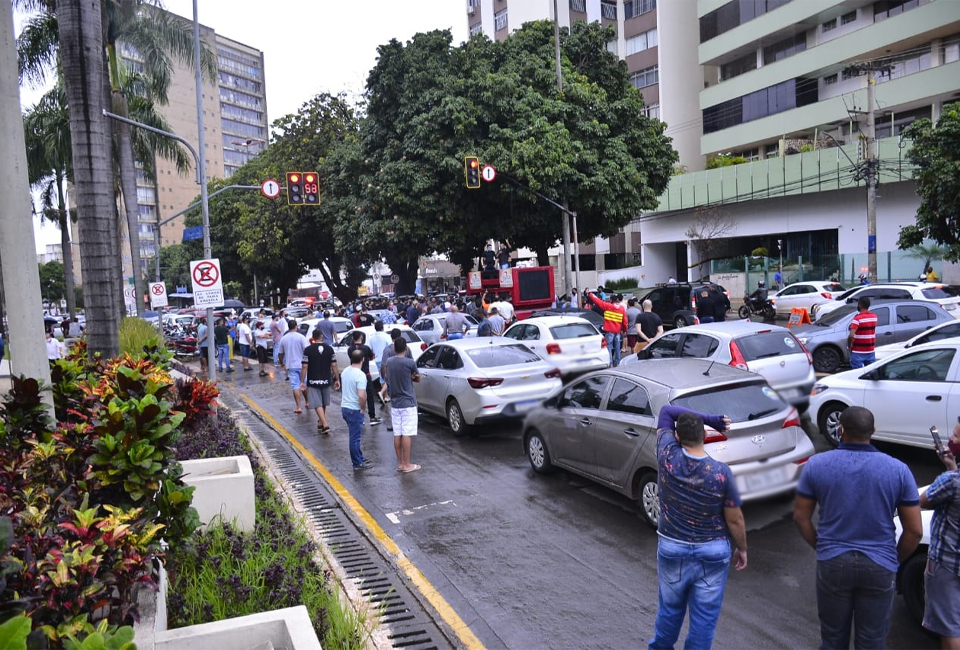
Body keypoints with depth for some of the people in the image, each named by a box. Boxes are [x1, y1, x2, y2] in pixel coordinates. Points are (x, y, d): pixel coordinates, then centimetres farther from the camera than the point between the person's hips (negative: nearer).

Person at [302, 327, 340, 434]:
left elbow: (305, 367, -11)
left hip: (313, 381, -3)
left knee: (318, 404, -2)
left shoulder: (308, 350, -9)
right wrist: (337, 380, 7)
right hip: (326, 381, 3)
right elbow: (334, 365, -1)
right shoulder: (329, 349, -1)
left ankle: (325, 425, -14)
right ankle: (320, 423, 31)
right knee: (324, 403, 19)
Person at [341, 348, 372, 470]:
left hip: (344, 407, 8)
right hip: (355, 410, -8)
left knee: (355, 435, 19)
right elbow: (362, 396, -28)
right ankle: (358, 464, 10)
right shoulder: (361, 375, -21)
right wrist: (363, 408, -13)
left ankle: (359, 459, 29)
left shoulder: (345, 372, 6)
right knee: (355, 437, 1)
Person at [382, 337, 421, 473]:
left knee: (397, 434, 8)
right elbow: (418, 378, 3)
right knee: (407, 434, -2)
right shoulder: (410, 362, -12)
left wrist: (406, 376, 4)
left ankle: (400, 463, 15)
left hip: (394, 403, 5)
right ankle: (407, 465, 1)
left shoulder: (389, 362, 3)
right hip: (408, 403, -5)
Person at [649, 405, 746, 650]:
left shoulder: (667, 456, -16)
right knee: (704, 616, 14)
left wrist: (710, 419, -9)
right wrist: (742, 549, 7)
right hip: (713, 552, -1)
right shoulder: (721, 472, -20)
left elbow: (666, 410, -3)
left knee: (670, 608, 22)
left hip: (672, 548, 2)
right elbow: (735, 520, -10)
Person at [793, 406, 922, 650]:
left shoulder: (816, 465, -6)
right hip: (880, 566, 0)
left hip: (832, 563, 0)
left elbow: (801, 517, 0)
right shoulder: (898, 470, -5)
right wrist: (895, 559, 13)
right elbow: (914, 530, -3)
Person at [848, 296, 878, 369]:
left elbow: (851, 335, -24)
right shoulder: (874, 317, 4)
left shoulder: (857, 318, -17)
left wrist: (849, 346, -11)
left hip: (858, 352, -6)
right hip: (871, 351, 6)